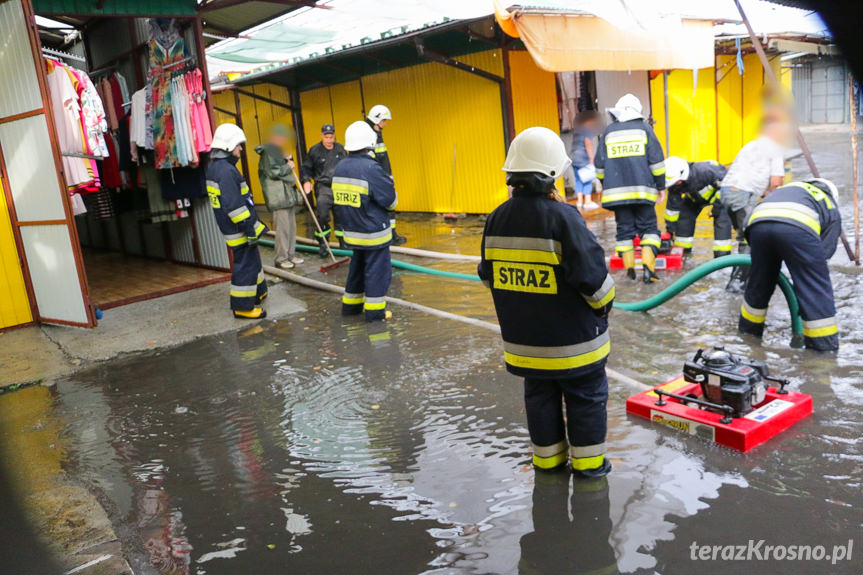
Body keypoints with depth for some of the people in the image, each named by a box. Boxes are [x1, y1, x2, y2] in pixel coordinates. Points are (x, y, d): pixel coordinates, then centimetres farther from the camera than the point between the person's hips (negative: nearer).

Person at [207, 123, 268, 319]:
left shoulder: (215, 167, 12)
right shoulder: (226, 171, -22)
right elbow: (233, 206, -26)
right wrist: (249, 230, -21)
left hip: (235, 227, 11)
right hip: (239, 229, -11)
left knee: (252, 260, 23)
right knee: (245, 265, -3)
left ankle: (257, 293, 38)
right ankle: (242, 307, 5)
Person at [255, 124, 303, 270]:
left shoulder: (277, 151, 20)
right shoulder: (267, 152, -12)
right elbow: (273, 172, -19)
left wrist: (288, 160, 9)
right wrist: (288, 167, -8)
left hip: (289, 195, 10)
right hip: (278, 197, -10)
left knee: (291, 226, 12)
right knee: (283, 228, -9)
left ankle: (291, 255, 21)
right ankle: (281, 259, -2)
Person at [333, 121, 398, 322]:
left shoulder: (340, 168, 3)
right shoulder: (371, 169, -21)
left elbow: (340, 199, 7)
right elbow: (390, 201, -15)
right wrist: (389, 183, 4)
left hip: (351, 230, 8)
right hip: (373, 232, -8)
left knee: (357, 266, 21)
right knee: (377, 269, 3)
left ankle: (350, 304, 31)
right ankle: (374, 310, 9)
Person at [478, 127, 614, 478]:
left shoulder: (497, 219, -2)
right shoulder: (562, 218, -22)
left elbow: (488, 275, 8)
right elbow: (592, 274, -20)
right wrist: (604, 304, 0)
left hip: (524, 337, 5)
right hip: (572, 337, -5)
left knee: (540, 395, 19)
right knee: (586, 396, 13)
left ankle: (547, 457, 31)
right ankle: (588, 461, 24)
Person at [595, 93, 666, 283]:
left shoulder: (608, 132, 9)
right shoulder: (644, 129, 4)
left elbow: (599, 164, 10)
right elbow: (656, 161, 0)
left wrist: (606, 185, 24)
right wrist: (660, 186, 7)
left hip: (617, 191, 2)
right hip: (642, 190, -1)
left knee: (624, 228, 8)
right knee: (648, 227, 4)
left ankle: (629, 269, 6)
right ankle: (648, 266, -11)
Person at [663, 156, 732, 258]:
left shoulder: (703, 170, -42)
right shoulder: (674, 185, -23)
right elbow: (672, 207, -12)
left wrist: (718, 205, -28)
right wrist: (670, 228, -9)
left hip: (720, 191, -5)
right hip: (697, 197, 6)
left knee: (721, 218, -22)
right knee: (684, 216, -6)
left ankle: (722, 255, -16)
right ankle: (682, 250, 9)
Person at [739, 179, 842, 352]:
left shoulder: (787, 188, 44)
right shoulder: (831, 208, 33)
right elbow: (826, 250, 21)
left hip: (758, 223, 4)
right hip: (797, 227, -4)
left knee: (759, 280, 23)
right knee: (816, 287, 10)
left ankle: (748, 328, 41)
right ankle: (824, 343, 14)